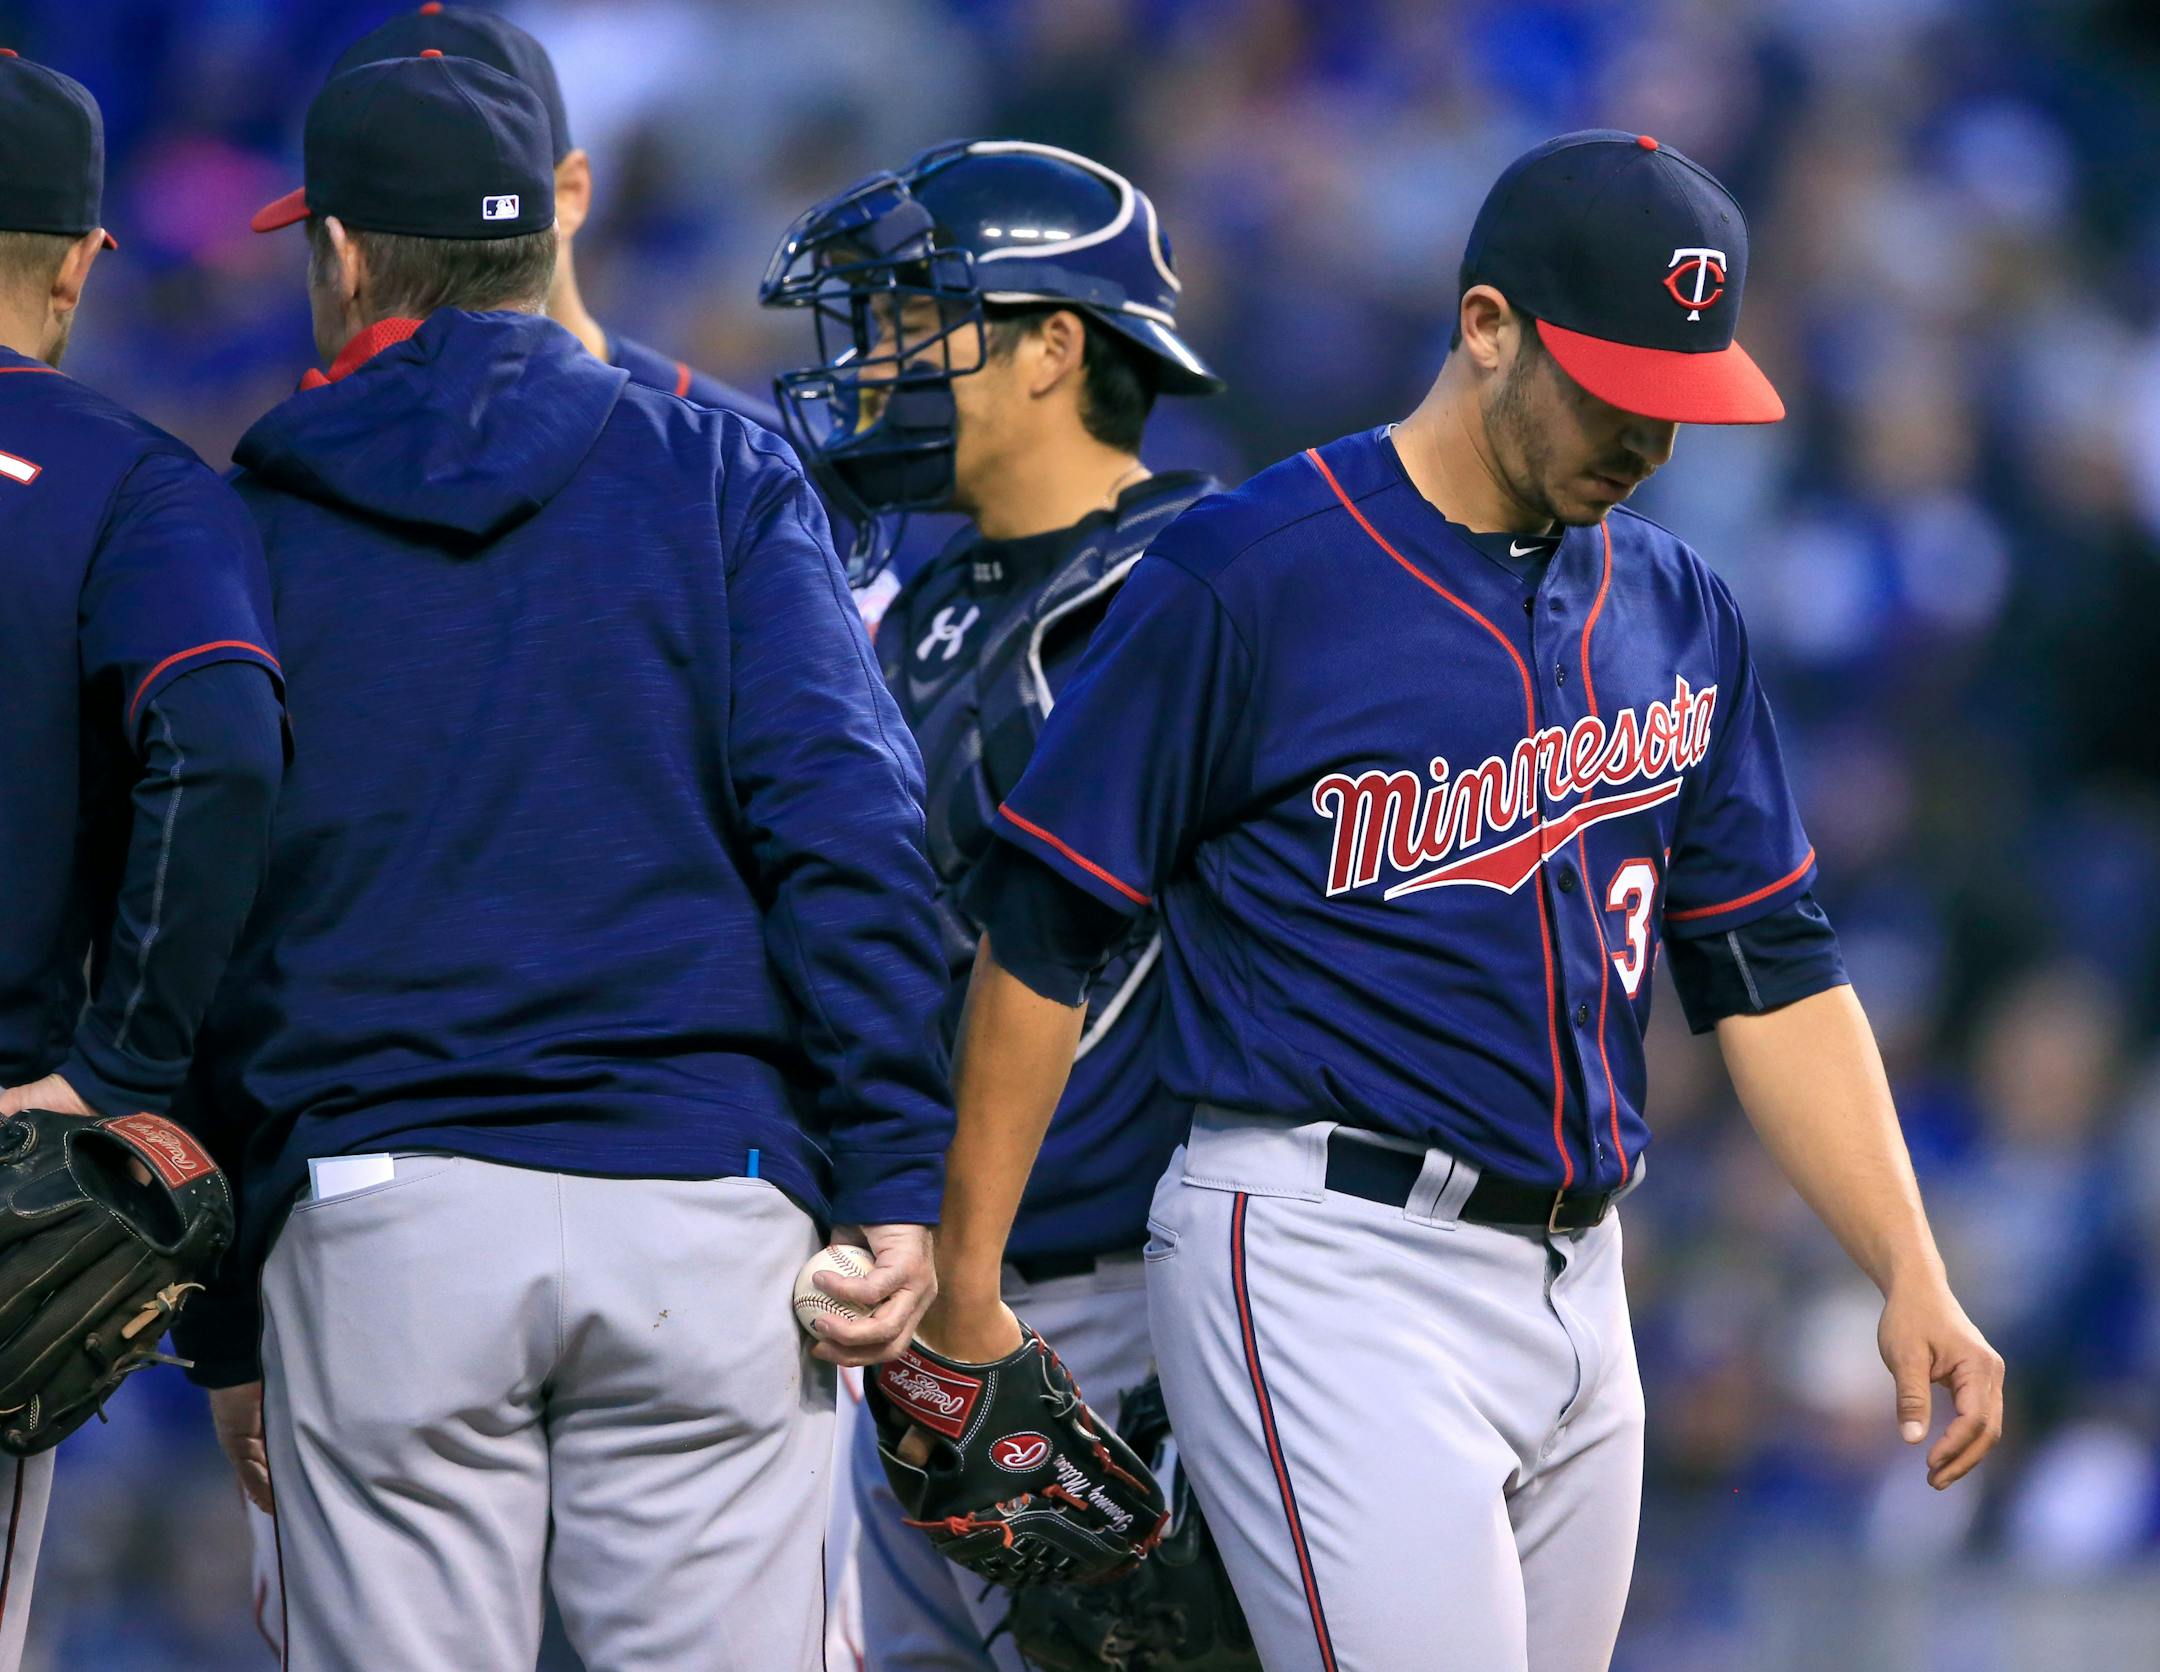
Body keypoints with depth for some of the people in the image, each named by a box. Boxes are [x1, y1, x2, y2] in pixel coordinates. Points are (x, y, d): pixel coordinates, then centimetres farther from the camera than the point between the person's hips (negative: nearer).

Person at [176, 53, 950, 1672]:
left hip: (377, 1231, 0)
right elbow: (841, 827, -5)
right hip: (702, 1207, 0)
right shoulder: (721, 477, 7)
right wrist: (895, 1177, -7)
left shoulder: (250, 525, 8)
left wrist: (223, 1322, 13)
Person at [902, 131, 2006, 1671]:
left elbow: (1773, 966, 17)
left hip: (1577, 1289, 7)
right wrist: (967, 1281, -3)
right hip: (1324, 1261, -7)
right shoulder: (1245, 576, -7)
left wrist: (1912, 1275, 7)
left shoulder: (1677, 609, 13)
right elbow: (1044, 936, -3)